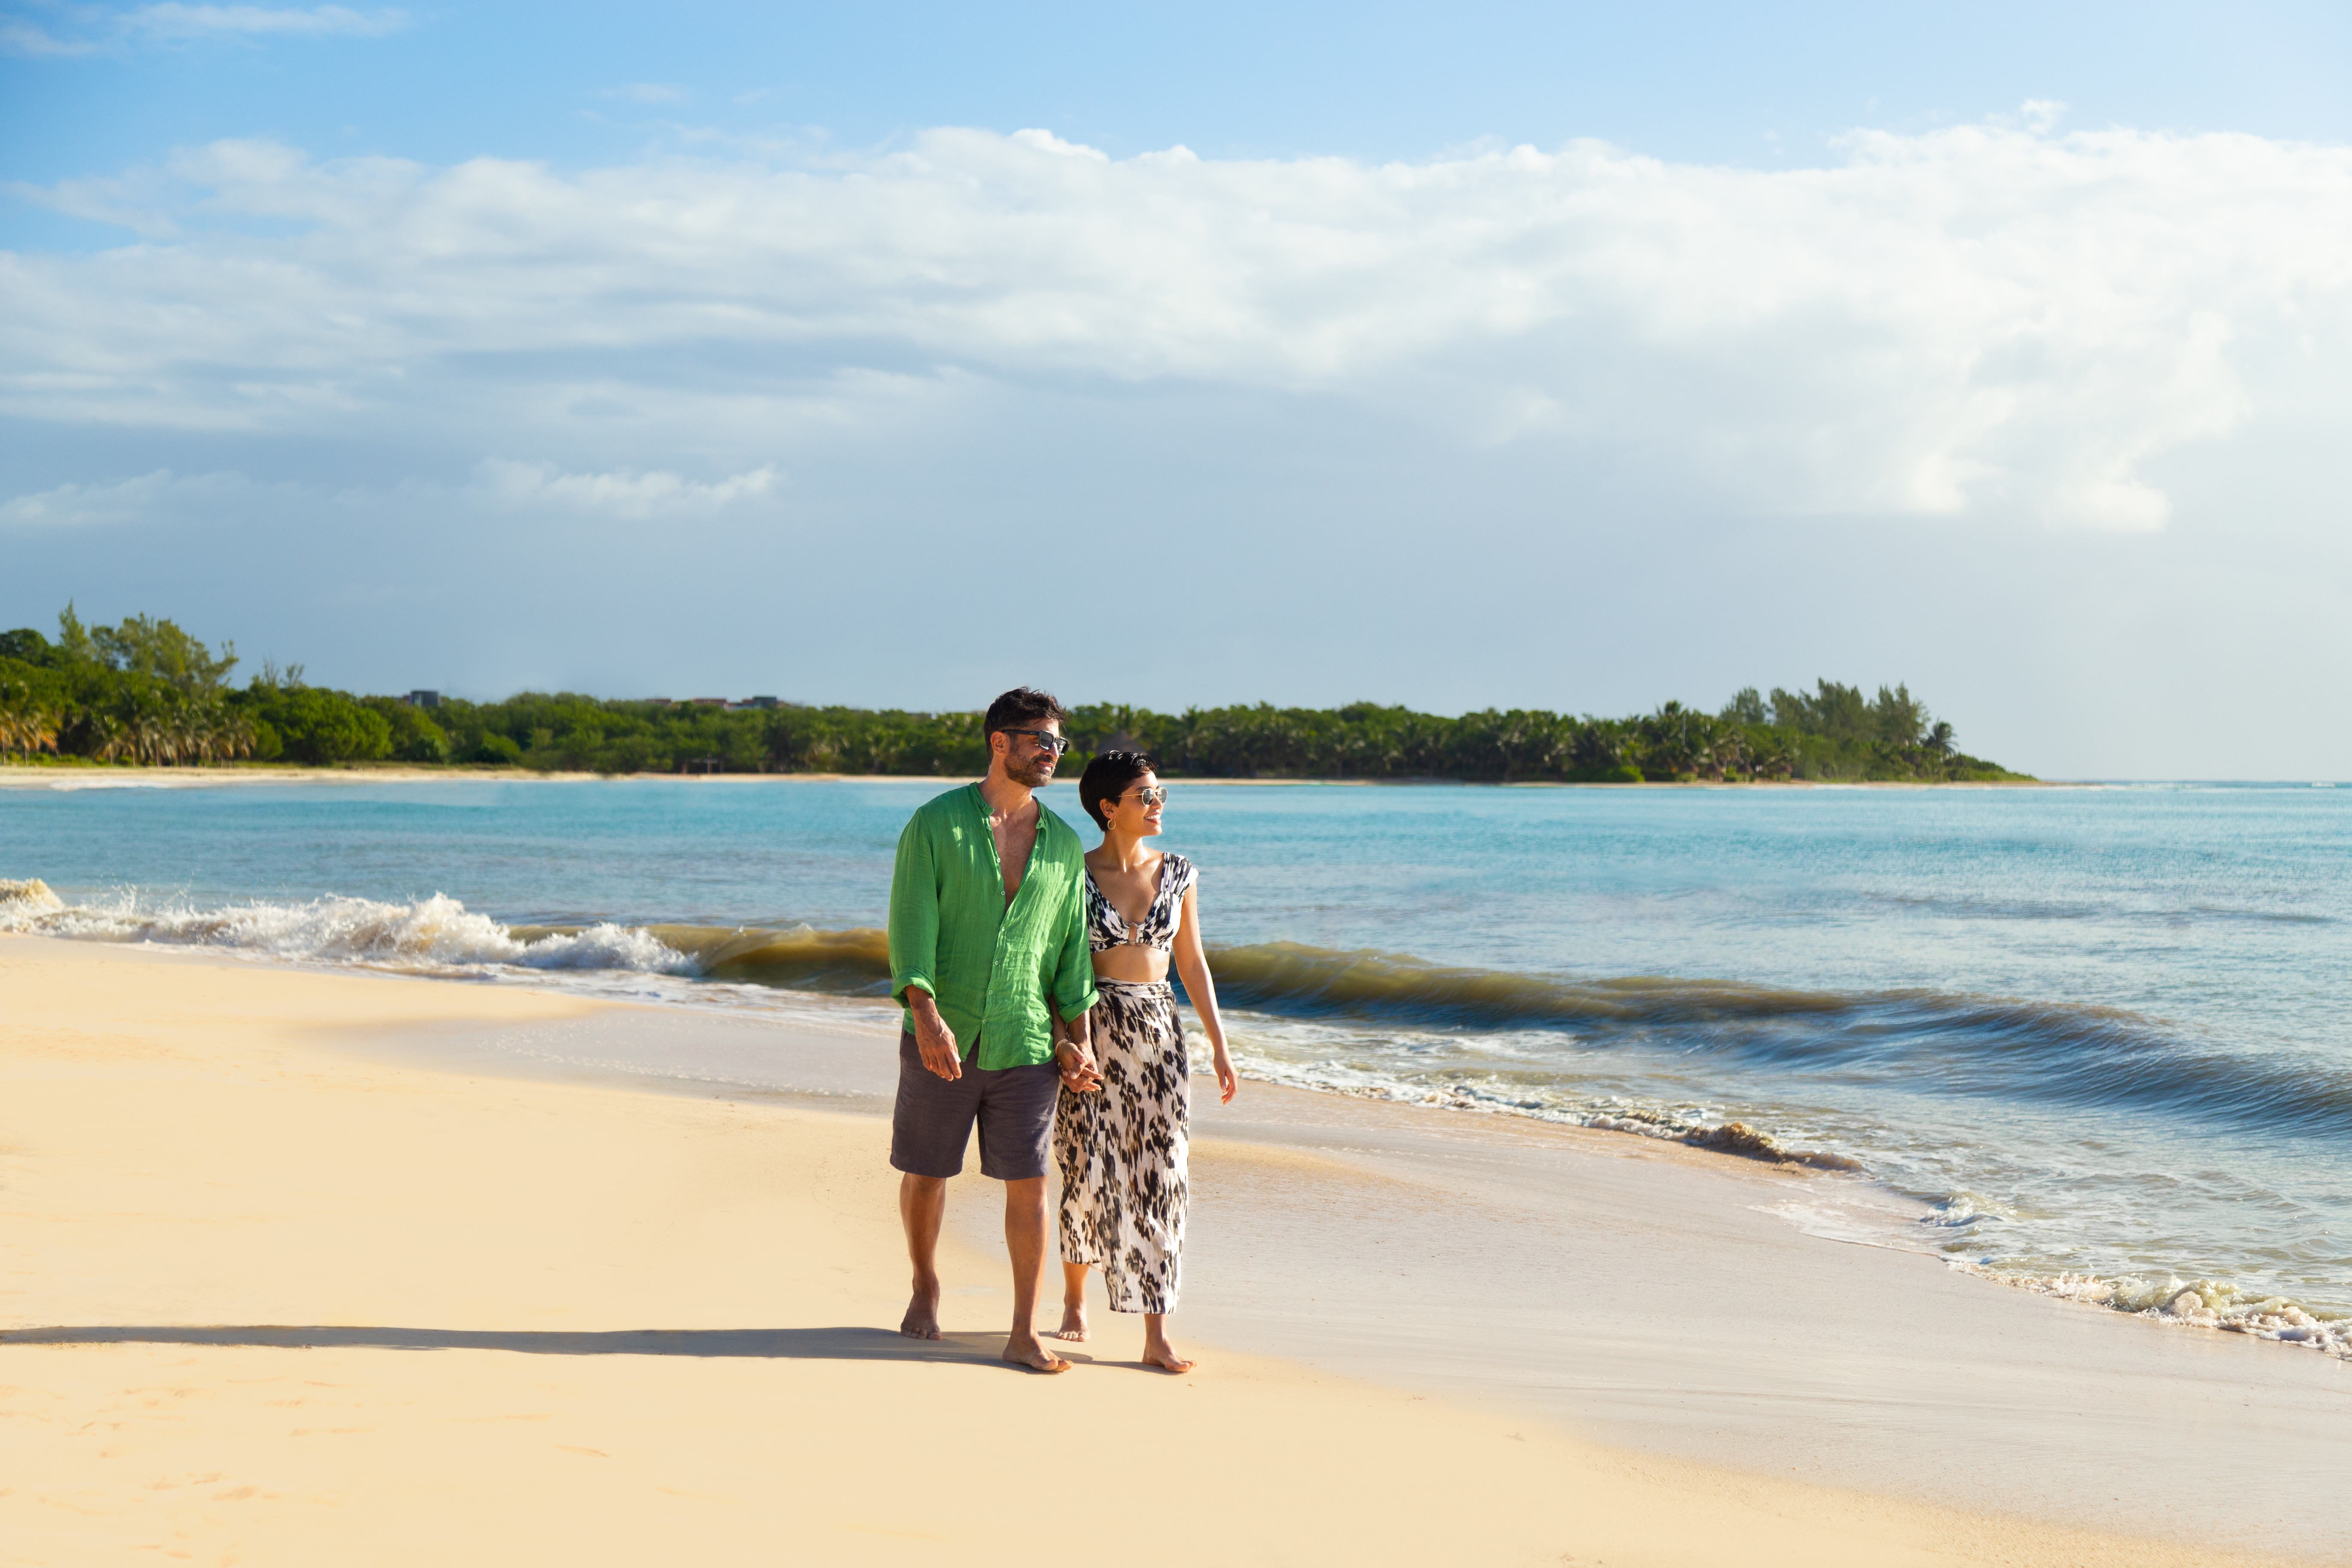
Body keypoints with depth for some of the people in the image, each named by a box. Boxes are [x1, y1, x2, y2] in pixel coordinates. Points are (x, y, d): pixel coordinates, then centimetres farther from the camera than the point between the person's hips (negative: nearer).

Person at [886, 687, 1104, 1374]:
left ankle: (1024, 1335, 2)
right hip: (943, 1038, -2)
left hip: (1025, 1043, 2)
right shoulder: (936, 824, -4)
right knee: (925, 1173, 10)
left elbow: (1071, 945, 11)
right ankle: (925, 1289, 35)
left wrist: (1078, 1040, 6)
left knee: (1029, 1183, -3)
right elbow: (911, 925, -11)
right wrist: (926, 1016, -23)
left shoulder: (1063, 843, 7)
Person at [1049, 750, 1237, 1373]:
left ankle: (1156, 1338, -4)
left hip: (1160, 1037, 2)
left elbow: (1192, 963, 11)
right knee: (1089, 1175, 2)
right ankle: (1074, 1301, 29)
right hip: (1092, 1035, -2)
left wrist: (1220, 1048, 8)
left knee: (1159, 1180, -4)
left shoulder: (1179, 874, 5)